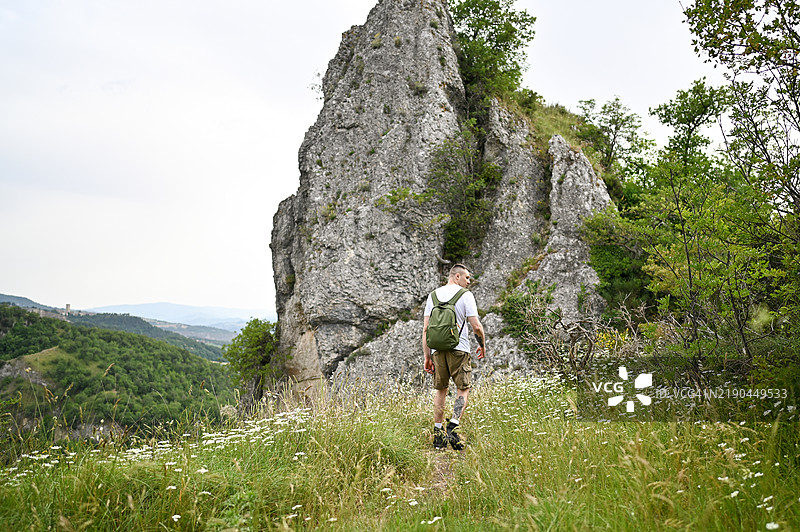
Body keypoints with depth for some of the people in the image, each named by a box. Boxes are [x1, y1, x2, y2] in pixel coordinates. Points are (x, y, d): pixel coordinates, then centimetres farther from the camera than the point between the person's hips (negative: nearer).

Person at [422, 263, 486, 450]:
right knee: (463, 389, 5)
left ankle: (438, 434, 13)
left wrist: (427, 356, 11)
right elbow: (476, 327, -6)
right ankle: (453, 427, -13)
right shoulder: (465, 295, -1)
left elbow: (425, 329, 8)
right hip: (459, 349, -4)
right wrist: (482, 345, 12)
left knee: (441, 390, 14)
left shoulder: (433, 295, 12)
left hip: (437, 349, 4)